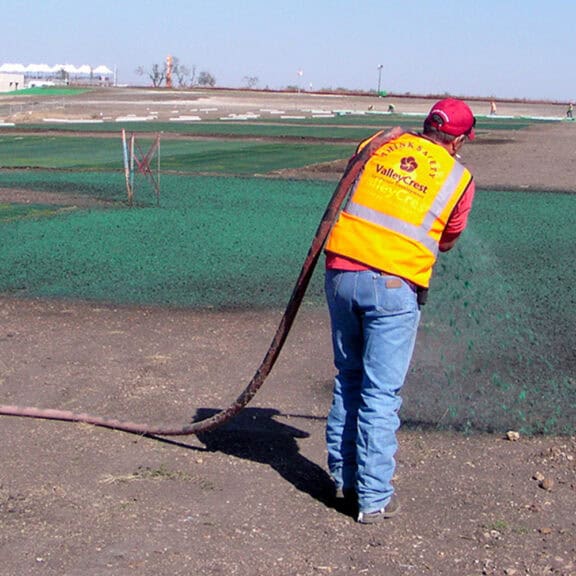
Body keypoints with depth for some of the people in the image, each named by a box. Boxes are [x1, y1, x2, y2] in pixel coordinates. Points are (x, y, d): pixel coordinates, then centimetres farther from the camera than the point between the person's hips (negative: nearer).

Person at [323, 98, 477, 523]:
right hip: (394, 287, -4)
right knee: (381, 393, 2)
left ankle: (344, 477, 28)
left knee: (348, 380, 18)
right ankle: (374, 498, 8)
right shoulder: (458, 180, 4)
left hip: (342, 274, 4)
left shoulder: (378, 145, 10)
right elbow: (447, 242, 16)